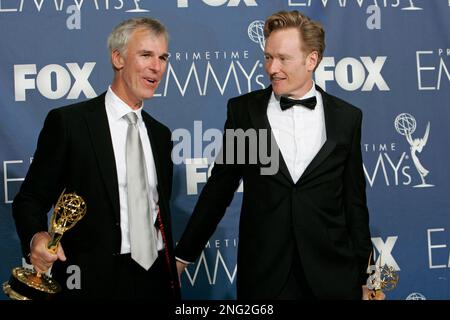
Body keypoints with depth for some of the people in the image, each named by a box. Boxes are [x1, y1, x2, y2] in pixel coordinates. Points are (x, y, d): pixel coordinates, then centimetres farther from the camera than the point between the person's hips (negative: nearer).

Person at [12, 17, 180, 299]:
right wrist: (37, 238, -25)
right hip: (94, 280, -5)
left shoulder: (160, 134, 12)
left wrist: (171, 271, 15)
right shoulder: (68, 122, -6)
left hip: (156, 278, 5)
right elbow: (31, 198, -6)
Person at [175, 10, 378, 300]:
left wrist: (364, 277, 7)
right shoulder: (243, 110, 1)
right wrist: (183, 256, 7)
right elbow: (219, 189, 6)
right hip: (262, 275, 0)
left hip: (332, 276, 1)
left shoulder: (347, 117, 2)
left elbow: (354, 202, 6)